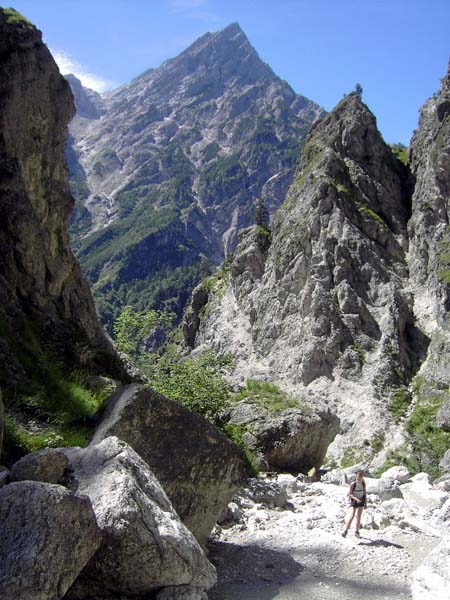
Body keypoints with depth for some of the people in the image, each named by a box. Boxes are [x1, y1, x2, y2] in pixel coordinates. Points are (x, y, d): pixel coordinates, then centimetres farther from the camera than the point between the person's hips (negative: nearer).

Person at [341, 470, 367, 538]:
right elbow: (349, 494, -13)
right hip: (354, 501, -3)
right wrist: (356, 499, -26)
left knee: (358, 517, 8)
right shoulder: (353, 484, -16)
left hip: (361, 501, 3)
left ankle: (357, 531, 21)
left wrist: (365, 503, 10)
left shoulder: (363, 484, -5)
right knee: (351, 516, -14)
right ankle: (346, 530, -5)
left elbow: (364, 493, 7)